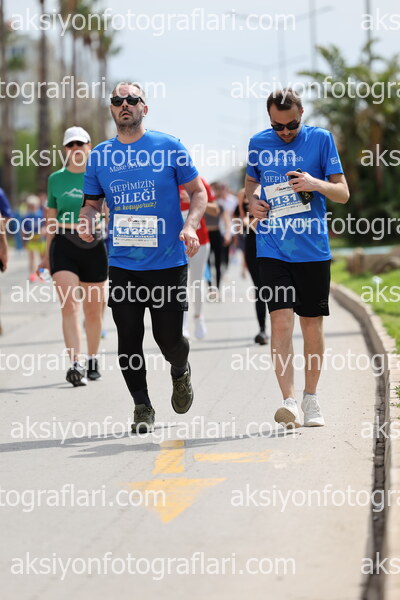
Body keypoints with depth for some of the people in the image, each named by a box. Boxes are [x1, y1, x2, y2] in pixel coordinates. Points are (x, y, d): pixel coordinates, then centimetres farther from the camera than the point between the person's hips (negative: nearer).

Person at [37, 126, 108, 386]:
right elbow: (51, 218, 15)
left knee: (94, 310, 8)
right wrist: (47, 254, 17)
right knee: (70, 306, -15)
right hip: (64, 245, 0)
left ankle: (93, 360, 26)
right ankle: (77, 364, -21)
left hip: (93, 245, 0)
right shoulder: (56, 179, 7)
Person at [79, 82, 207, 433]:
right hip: (122, 263, 2)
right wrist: (87, 220, -7)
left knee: (169, 338, -1)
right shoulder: (100, 155, 6)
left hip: (168, 261, -2)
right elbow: (92, 203, 15)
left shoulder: (169, 147, -1)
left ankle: (180, 371, 34)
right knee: (129, 340, 1)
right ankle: (142, 408, 17)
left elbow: (198, 192, 4)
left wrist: (190, 225, -14)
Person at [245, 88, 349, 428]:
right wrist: (252, 201, 1)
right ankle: (289, 401, -17)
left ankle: (311, 399, 22)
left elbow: (343, 193, 1)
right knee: (281, 320, -12)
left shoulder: (321, 139, 0)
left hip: (313, 249, 0)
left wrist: (316, 184, -18)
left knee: (312, 324, 7)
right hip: (273, 249, 0)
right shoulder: (259, 143, 5)